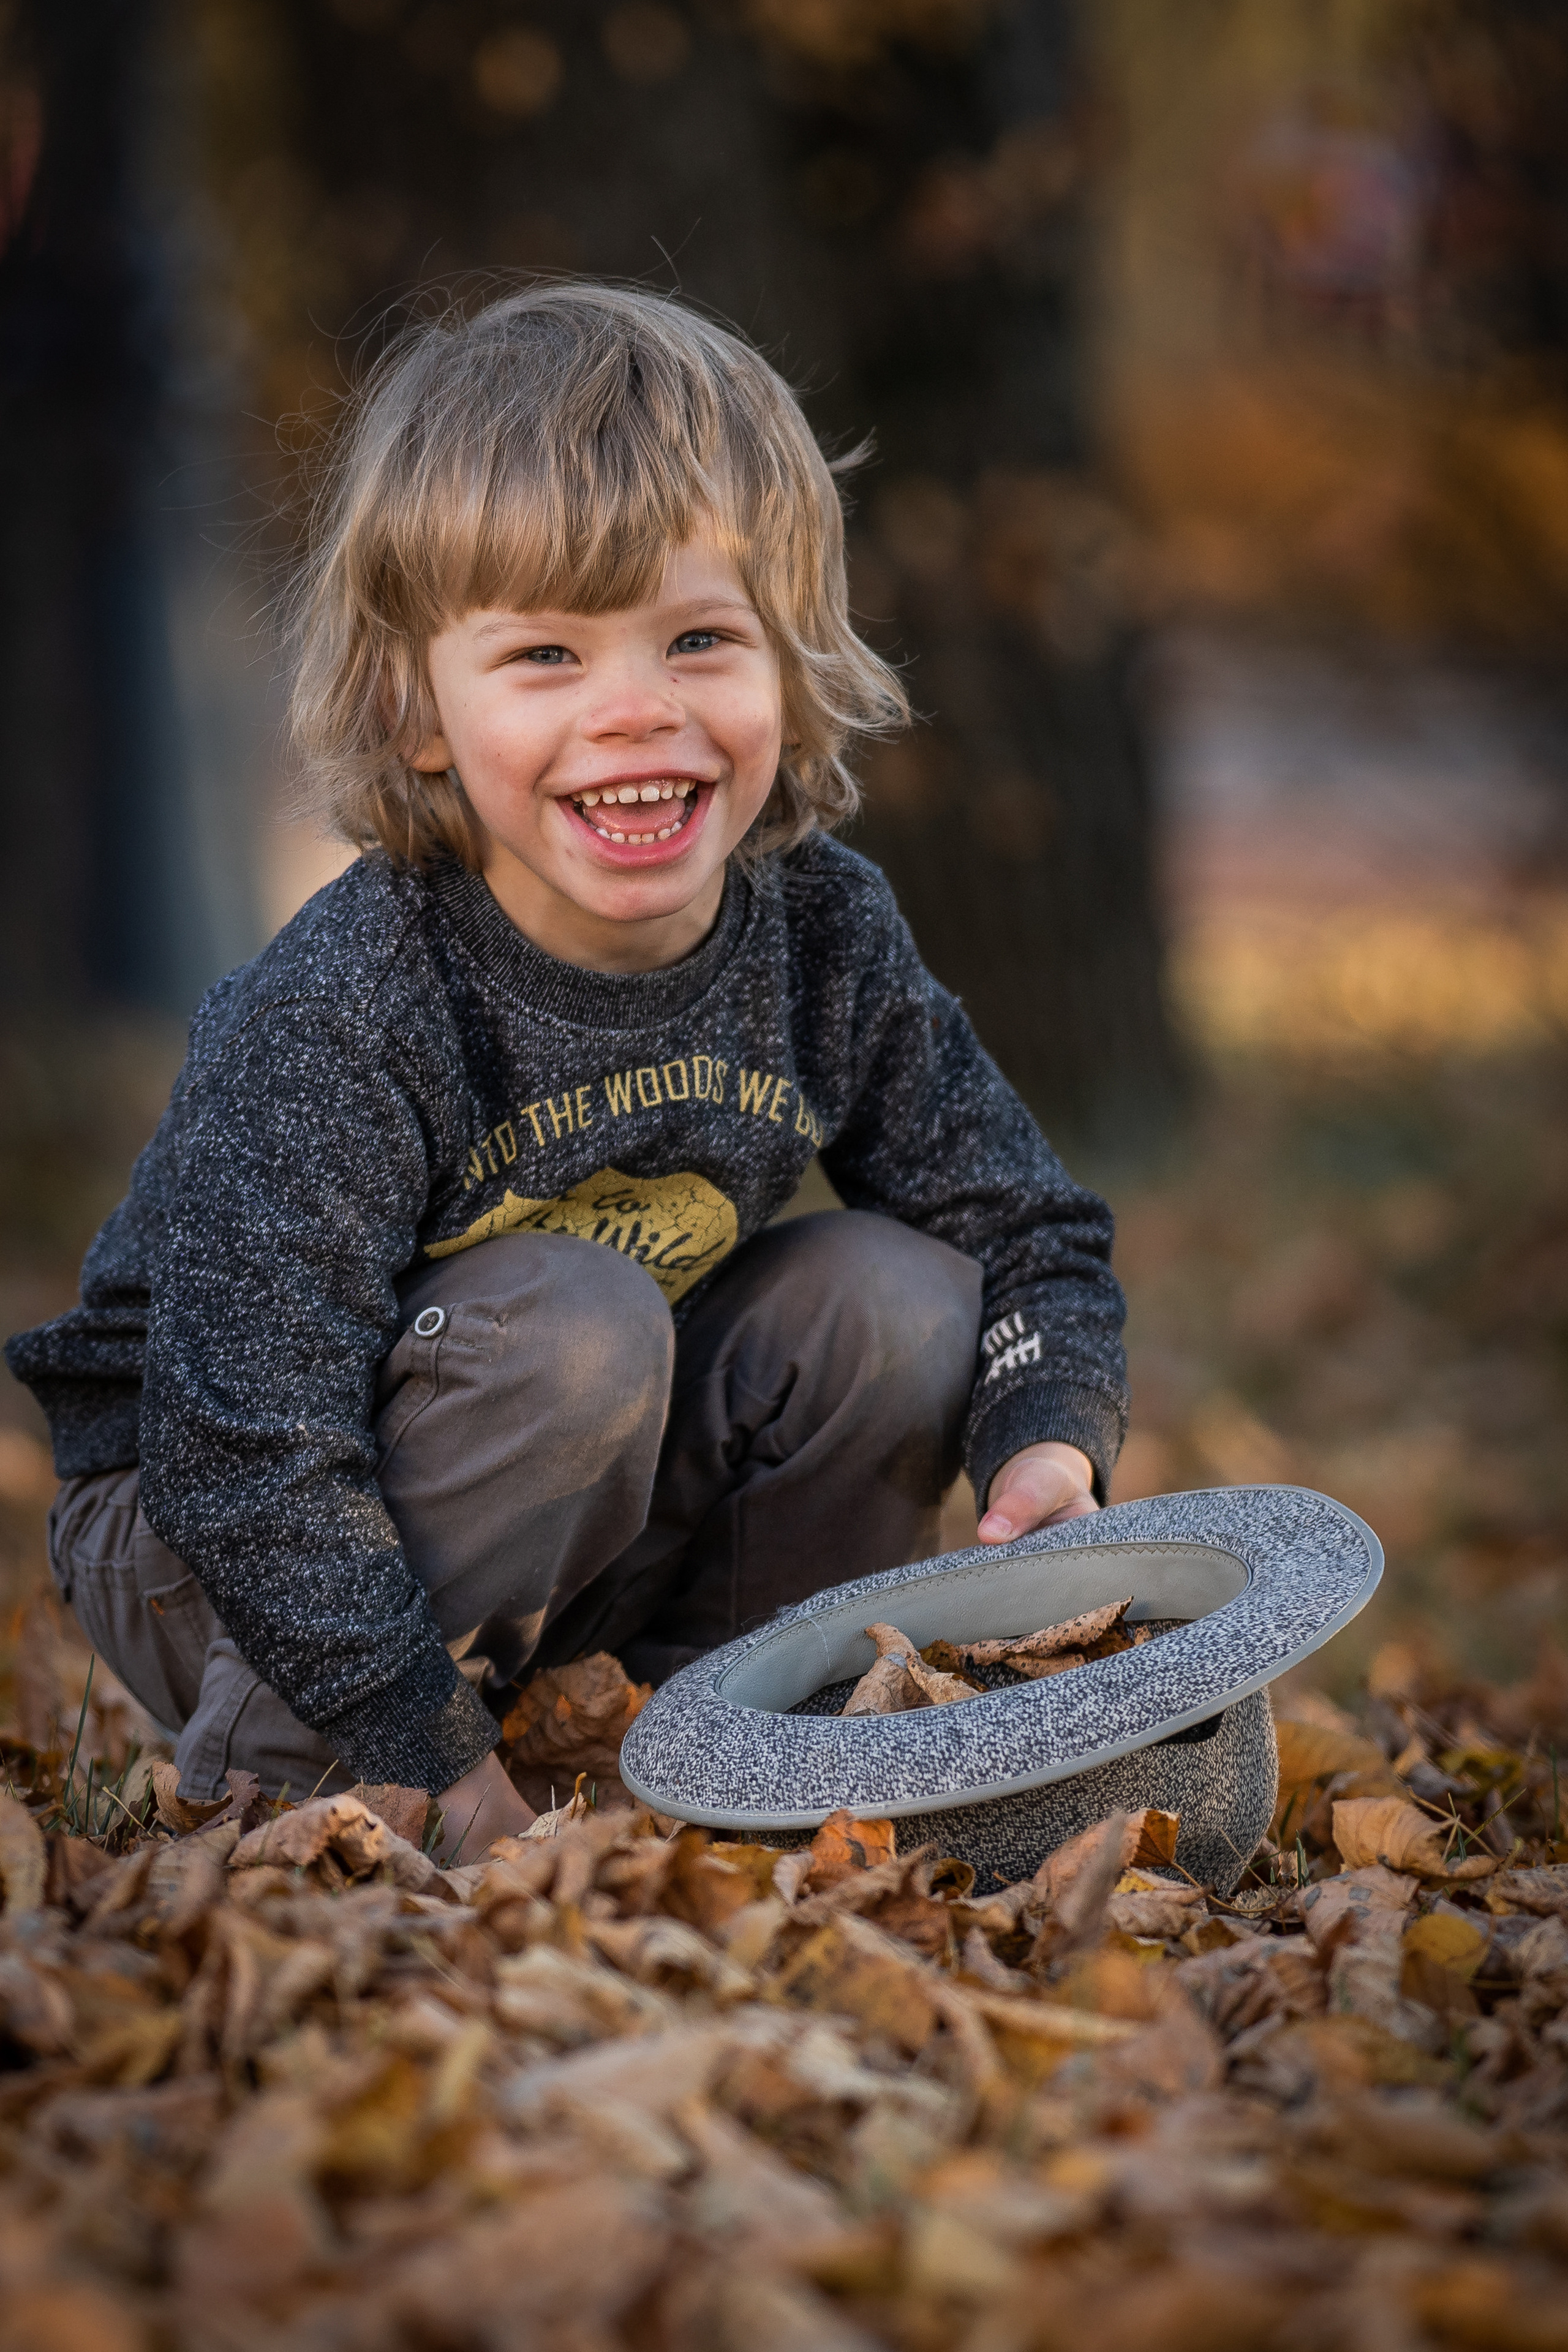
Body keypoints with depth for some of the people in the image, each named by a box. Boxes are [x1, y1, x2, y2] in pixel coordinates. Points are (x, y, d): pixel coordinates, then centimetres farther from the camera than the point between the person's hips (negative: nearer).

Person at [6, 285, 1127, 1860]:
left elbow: (1030, 1233, -1)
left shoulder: (829, 941, -12)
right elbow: (246, 1458, -31)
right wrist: (439, 1770, -32)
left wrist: (1049, 1449, -21)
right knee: (576, 1320, -31)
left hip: (569, 1514, 5)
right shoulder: (328, 1027, -30)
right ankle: (272, 1784, -14)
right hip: (210, 1551, -5)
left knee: (901, 1295, -12)